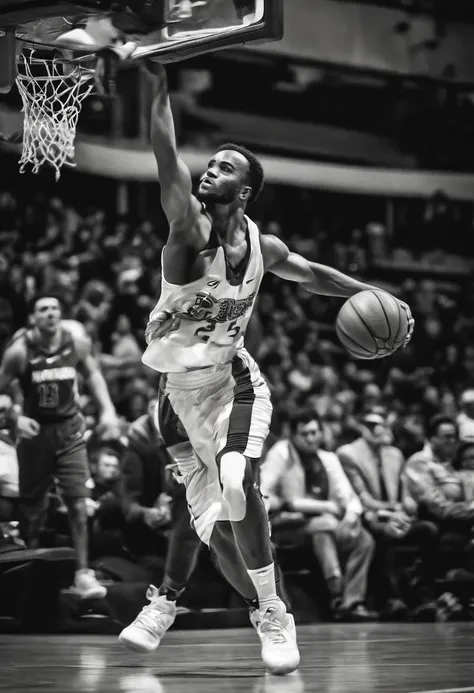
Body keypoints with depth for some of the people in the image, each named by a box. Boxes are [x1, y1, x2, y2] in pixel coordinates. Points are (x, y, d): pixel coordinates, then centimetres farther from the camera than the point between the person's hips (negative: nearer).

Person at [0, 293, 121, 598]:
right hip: (36, 430, -1)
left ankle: (83, 574, -4)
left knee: (79, 503, -8)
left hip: (70, 429, 1)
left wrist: (108, 410, 2)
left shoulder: (78, 342, -7)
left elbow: (93, 374, 11)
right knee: (32, 506, 9)